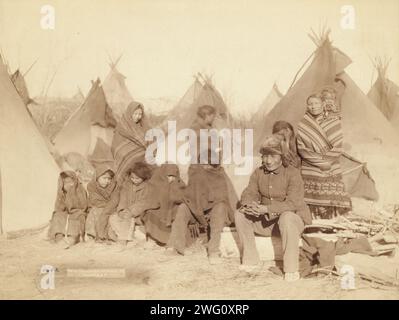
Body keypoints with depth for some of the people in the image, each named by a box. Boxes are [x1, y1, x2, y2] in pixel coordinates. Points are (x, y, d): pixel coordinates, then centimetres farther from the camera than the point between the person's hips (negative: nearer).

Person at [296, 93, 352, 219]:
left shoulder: (334, 122, 6)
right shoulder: (303, 125, 5)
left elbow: (337, 149, 3)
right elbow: (301, 149, -3)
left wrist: (325, 159, -11)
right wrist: (321, 161, -10)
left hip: (331, 172, 1)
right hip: (310, 173, -1)